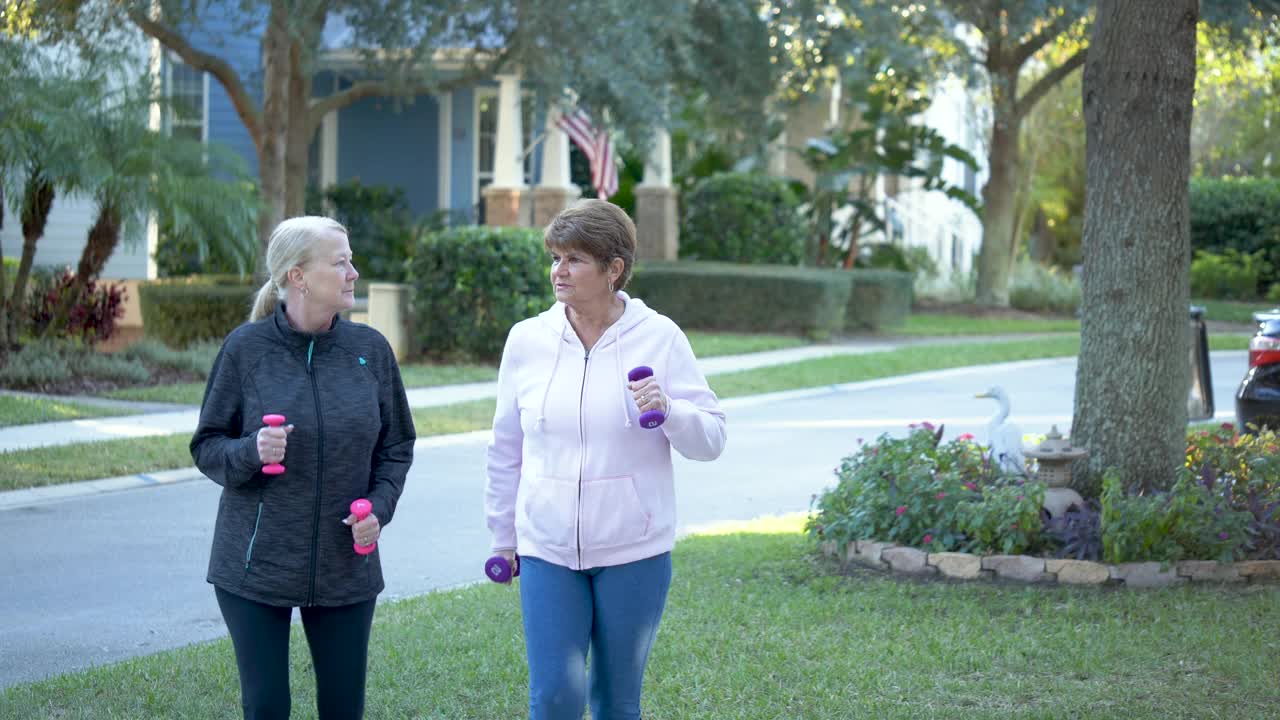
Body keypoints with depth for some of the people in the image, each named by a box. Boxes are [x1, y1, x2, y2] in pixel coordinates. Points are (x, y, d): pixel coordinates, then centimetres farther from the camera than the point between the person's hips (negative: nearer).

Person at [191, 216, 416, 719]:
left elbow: (397, 445, 10)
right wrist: (251, 452, -22)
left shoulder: (370, 349, 0)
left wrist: (380, 506, -8)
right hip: (255, 568, -2)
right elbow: (206, 447, -1)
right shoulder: (246, 347, -7)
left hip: (344, 568, 2)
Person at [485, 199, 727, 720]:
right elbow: (506, 450, 12)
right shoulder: (526, 340, 1)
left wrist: (669, 411, -23)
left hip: (633, 553, -1)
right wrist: (502, 536, 16)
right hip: (547, 552, 1)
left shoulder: (660, 338, -5)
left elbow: (711, 440, -3)